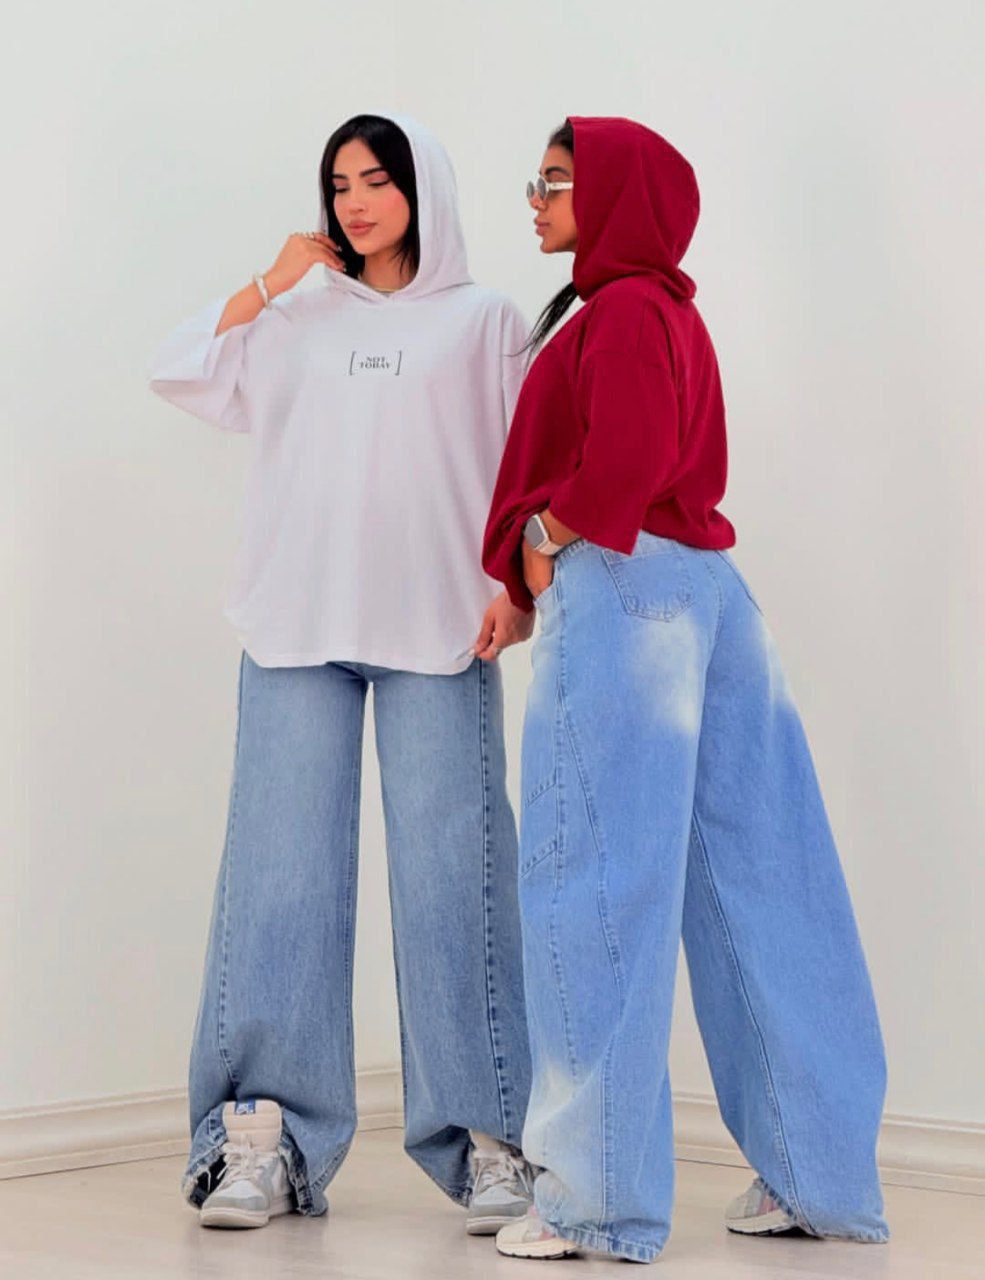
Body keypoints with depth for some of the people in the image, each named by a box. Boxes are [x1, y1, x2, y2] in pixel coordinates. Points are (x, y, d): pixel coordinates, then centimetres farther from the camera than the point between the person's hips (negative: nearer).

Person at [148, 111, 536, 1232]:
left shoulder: (484, 322, 13)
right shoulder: (297, 321, 20)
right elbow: (179, 375, 11)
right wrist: (269, 285, 7)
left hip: (437, 631, -2)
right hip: (298, 627, 2)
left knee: (451, 867, -7)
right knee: (283, 866, -4)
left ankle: (484, 1140, -3)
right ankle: (263, 1137, -2)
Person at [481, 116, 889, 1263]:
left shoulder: (622, 310, -8)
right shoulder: (667, 309, 21)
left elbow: (630, 462, -21)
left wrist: (547, 538, -6)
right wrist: (550, 533, 8)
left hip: (617, 590, -10)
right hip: (706, 586, 10)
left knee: (592, 881, -6)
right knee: (748, 879, 8)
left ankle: (599, 1197, -4)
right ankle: (817, 1176, 13)